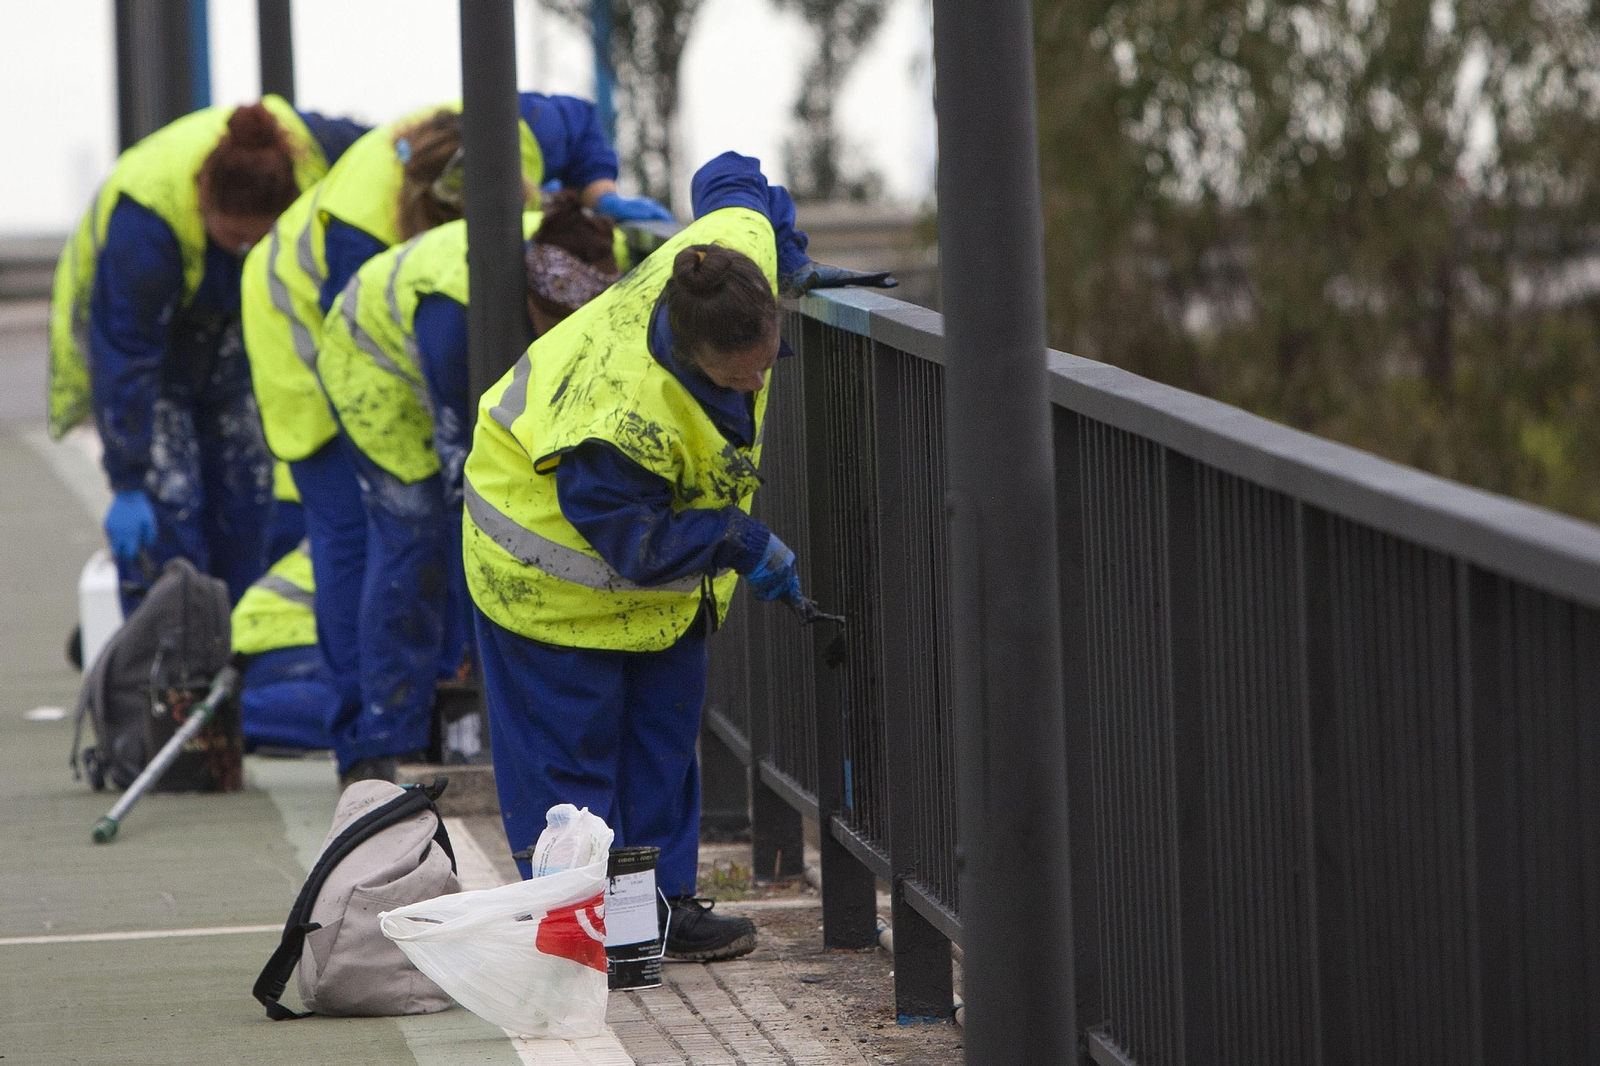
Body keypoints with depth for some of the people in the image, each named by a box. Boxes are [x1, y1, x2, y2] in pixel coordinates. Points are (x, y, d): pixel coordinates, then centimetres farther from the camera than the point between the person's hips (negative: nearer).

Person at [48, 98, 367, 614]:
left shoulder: (311, 147, -28)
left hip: (226, 330, 5)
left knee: (244, 492, 7)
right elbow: (126, 363, -35)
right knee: (169, 503, -16)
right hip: (129, 323, -5)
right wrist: (128, 484, -32)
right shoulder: (143, 226, -40)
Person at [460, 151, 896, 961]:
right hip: (557, 571, -8)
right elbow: (635, 545, -32)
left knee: (662, 736, 12)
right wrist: (742, 544, -28)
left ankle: (664, 903, 20)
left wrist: (796, 267, 3)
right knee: (568, 749, -1)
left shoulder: (739, 253, -26)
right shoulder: (623, 415, -45)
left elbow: (730, 181, -2)